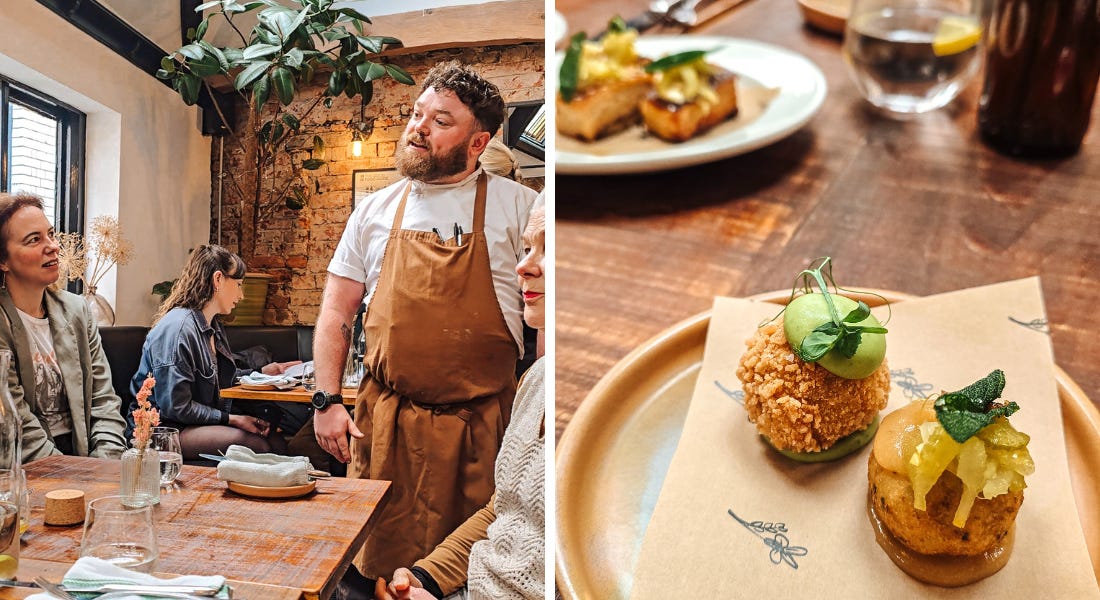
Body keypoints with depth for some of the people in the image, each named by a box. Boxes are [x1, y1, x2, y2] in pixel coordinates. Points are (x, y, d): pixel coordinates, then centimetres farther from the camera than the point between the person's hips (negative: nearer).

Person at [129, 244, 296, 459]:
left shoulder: (214, 327, 14)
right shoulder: (177, 328, -18)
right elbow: (176, 407, -20)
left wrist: (262, 372, 20)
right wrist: (232, 419, -18)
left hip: (202, 423, 9)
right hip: (162, 430, -9)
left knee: (276, 440, -15)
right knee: (251, 442, -28)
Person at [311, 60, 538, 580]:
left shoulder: (518, 208, -1)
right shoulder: (375, 211, 8)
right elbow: (336, 312, 12)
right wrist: (327, 400, 3)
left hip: (482, 429, -2)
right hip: (384, 426, 3)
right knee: (379, 563, 10)